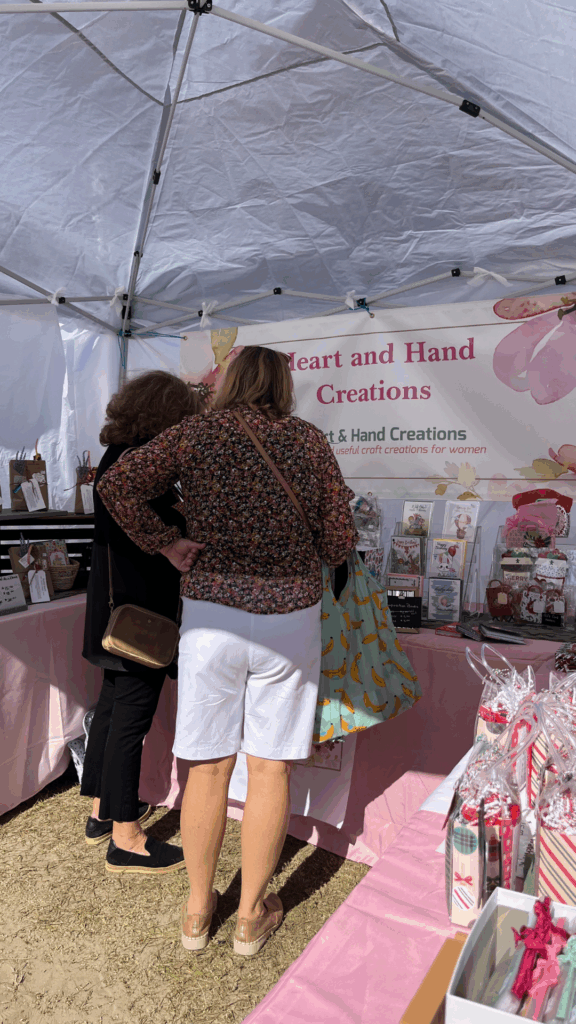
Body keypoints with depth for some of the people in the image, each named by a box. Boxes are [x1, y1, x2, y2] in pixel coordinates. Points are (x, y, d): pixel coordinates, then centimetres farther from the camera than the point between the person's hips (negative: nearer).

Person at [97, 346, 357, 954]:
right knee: (270, 767, 12)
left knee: (208, 767, 13)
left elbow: (117, 485, -10)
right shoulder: (309, 441, 0)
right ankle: (251, 915, 28)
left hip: (211, 616, 0)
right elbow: (339, 544, 2)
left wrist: (164, 544, -2)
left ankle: (197, 911, 31)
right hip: (290, 617, 0)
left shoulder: (196, 434, -1)